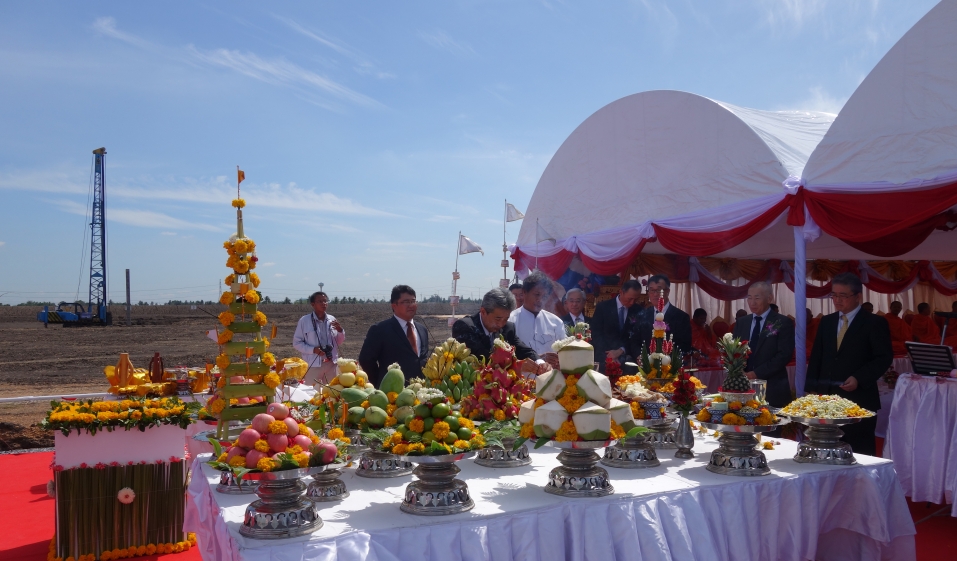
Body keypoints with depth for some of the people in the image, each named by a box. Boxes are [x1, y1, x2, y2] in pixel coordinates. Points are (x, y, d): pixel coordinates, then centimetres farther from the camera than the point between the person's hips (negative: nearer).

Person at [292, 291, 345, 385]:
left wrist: (340, 331, -6)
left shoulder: (332, 320, 6)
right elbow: (296, 343, -2)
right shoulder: (304, 320, -5)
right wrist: (313, 349, -16)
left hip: (331, 364, 4)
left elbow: (339, 343, 14)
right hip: (313, 365, -4)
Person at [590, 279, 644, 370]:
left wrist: (621, 350, -12)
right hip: (604, 357, -1)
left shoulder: (638, 311, 4)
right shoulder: (603, 307, -1)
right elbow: (596, 334, -4)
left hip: (626, 359, 1)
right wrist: (608, 355, -16)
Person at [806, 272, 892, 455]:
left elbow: (884, 358, -6)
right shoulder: (826, 321, 14)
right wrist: (811, 389, 7)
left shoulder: (875, 323, -2)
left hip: (859, 401, -5)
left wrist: (859, 379, -17)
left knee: (859, 454, 1)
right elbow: (816, 357, 14)